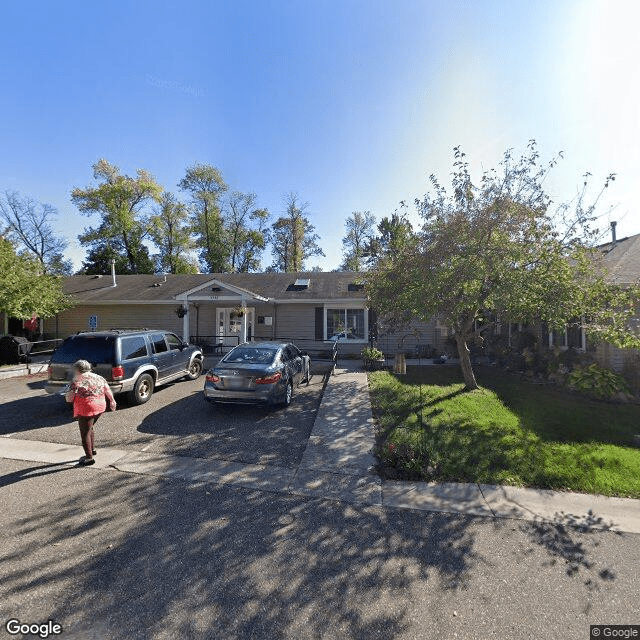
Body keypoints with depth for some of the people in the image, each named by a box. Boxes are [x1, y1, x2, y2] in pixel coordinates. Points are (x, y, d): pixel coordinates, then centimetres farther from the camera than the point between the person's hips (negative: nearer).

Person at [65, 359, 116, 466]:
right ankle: (91, 450, 35)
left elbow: (69, 398, -7)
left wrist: (66, 396, 15)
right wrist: (112, 401, 22)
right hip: (100, 408, 7)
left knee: (85, 433, 5)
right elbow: (108, 391, 11)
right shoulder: (98, 377, 7)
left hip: (86, 410, -7)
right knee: (89, 428, 25)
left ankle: (89, 458, 11)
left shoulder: (76, 381, -10)